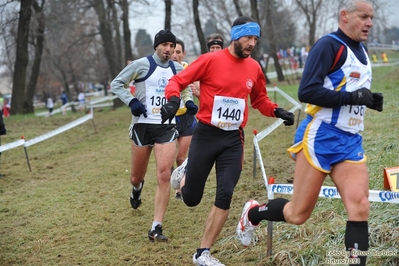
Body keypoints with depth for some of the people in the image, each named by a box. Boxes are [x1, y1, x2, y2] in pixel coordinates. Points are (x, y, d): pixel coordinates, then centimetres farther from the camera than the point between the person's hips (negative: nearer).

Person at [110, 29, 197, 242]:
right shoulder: (142, 64, -4)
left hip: (167, 128, 2)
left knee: (164, 176, -13)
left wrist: (187, 101, 10)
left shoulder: (178, 69, 9)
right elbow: (116, 83, 0)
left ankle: (156, 228, -9)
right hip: (143, 125, -2)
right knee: (137, 177, 9)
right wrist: (131, 101, -14)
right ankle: (137, 188, 50)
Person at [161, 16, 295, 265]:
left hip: (234, 140, 3)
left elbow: (260, 100, 18)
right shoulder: (210, 60, -11)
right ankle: (186, 172, 42)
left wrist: (277, 111, -1)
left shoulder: (254, 68, 3)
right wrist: (173, 100, -28)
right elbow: (178, 80, -8)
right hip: (206, 135, -3)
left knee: (225, 197, -6)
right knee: (191, 198, 4)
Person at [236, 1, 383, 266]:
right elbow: (307, 91, -20)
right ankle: (253, 212, 30)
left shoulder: (362, 52, 15)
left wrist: (369, 100, 6)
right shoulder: (329, 45, -11)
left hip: (351, 141, 7)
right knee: (298, 214, 2)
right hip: (321, 137, -7)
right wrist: (352, 97, -22)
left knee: (360, 207, -11)